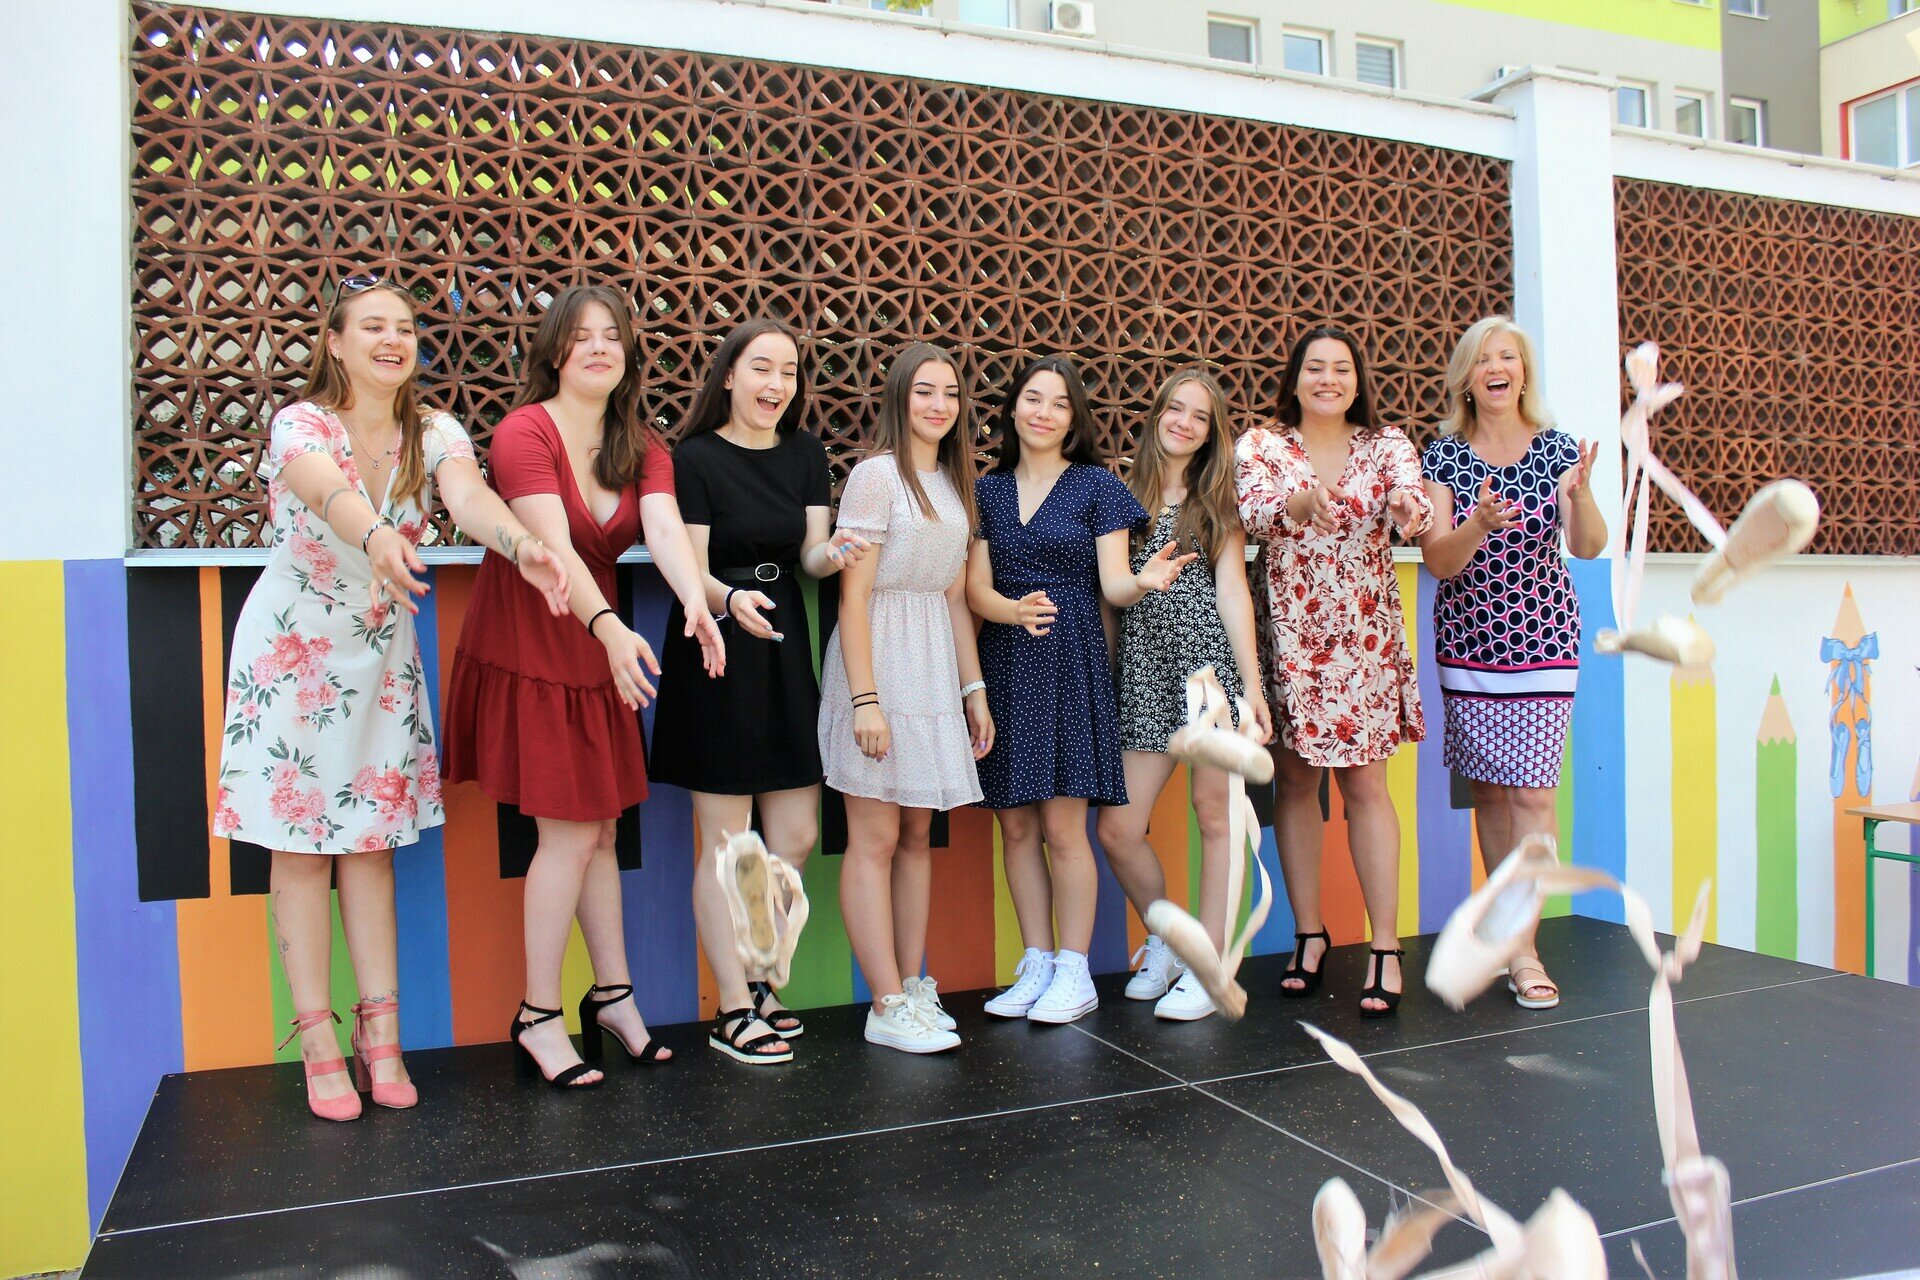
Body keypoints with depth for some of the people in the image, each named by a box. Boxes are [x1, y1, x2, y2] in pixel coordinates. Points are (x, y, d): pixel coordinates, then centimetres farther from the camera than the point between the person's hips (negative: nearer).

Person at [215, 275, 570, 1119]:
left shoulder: (434, 434, -5)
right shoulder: (301, 424, -14)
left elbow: (469, 496, -27)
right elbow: (328, 491, -39)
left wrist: (521, 544, -50)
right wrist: (377, 536, -62)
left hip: (380, 650, 3)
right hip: (293, 647, -3)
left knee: (370, 839, 6)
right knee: (300, 840, 1)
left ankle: (380, 1031, 12)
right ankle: (318, 1043, 8)